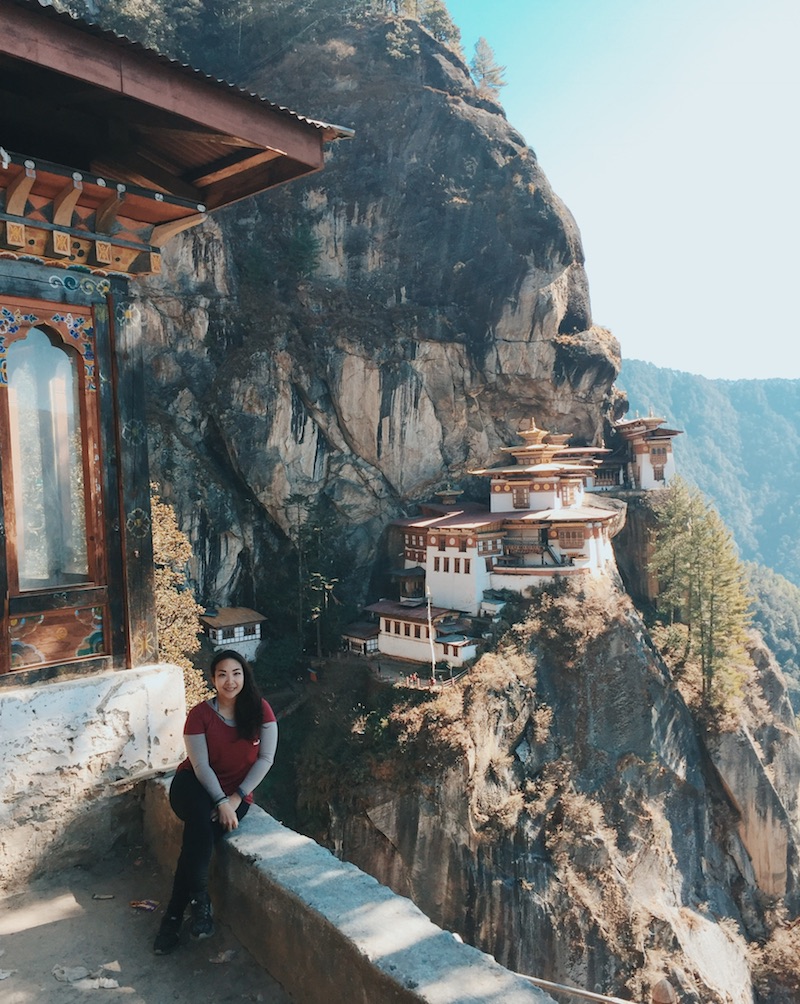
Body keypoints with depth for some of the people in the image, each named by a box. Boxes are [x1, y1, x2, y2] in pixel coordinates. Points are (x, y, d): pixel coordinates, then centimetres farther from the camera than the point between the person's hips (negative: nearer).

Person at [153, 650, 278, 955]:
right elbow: (200, 764, -12)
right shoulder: (200, 714, -9)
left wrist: (236, 798, -14)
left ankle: (172, 919, -13)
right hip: (195, 785, 0)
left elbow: (266, 758, -7)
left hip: (236, 794, 1)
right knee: (201, 818, -34)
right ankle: (200, 901, -22)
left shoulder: (260, 710, -7)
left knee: (200, 836, -25)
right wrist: (220, 801, -23)